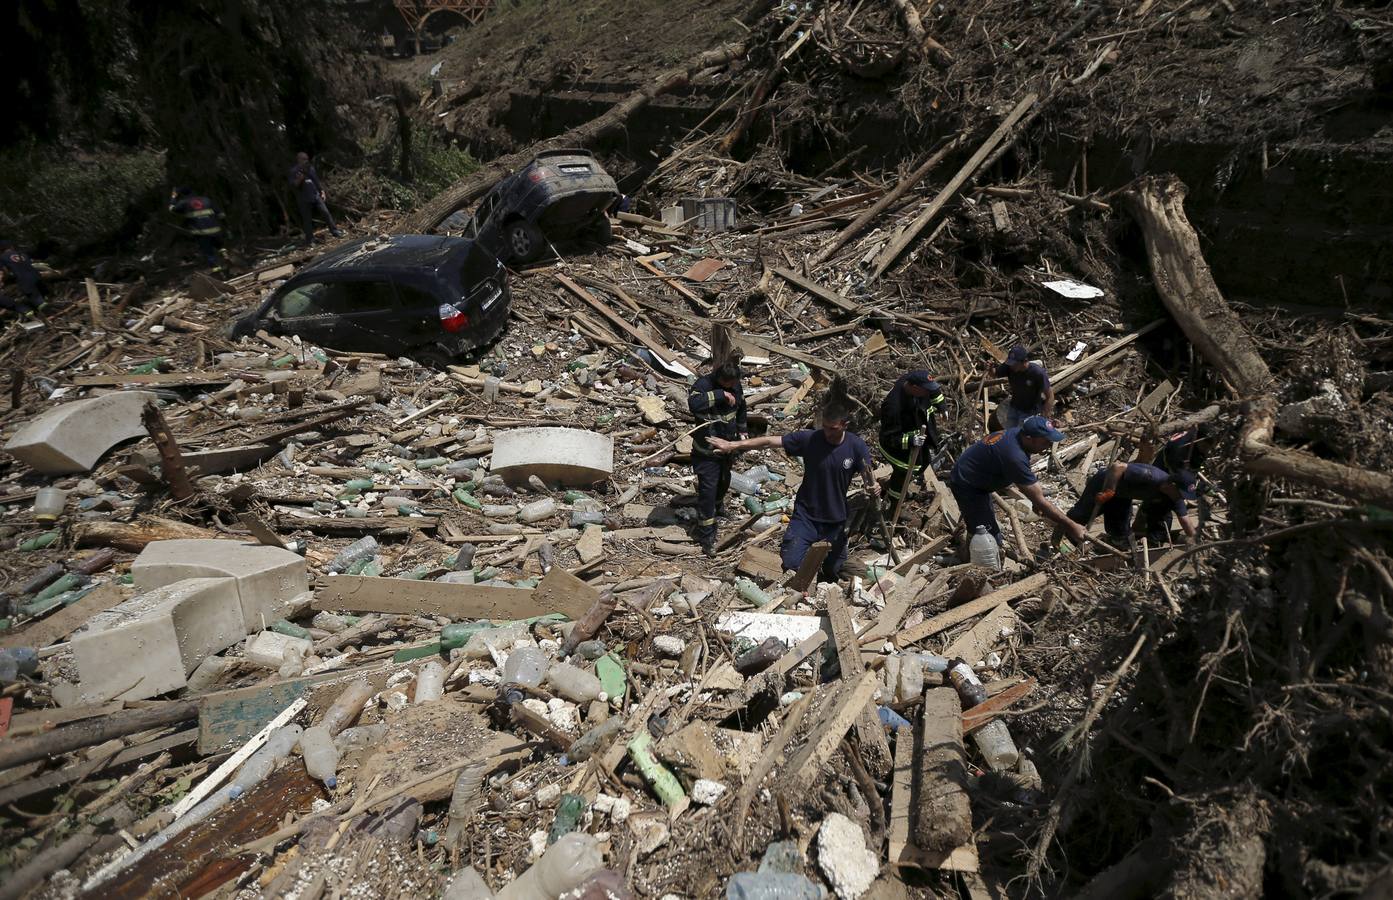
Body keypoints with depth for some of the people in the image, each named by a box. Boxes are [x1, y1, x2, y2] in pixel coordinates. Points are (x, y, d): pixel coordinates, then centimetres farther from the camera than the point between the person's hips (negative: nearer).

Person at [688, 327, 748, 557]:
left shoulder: (736, 385, -4)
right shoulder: (705, 383, -24)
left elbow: (741, 406, 16)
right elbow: (693, 403, -45)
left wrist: (742, 430, 16)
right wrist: (719, 394, -42)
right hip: (706, 451, -7)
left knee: (723, 484, 26)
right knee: (708, 490, -3)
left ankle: (714, 512, 54)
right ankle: (706, 538, 8)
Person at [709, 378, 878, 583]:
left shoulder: (857, 447, -14)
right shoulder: (809, 438, -16)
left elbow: (869, 479, -13)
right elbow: (769, 441, -13)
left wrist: (874, 489, -37)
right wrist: (733, 445, -16)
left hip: (836, 521, 1)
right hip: (806, 516, -1)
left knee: (832, 573, 16)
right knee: (790, 566, -14)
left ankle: (823, 548, 50)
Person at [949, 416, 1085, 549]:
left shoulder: (1018, 432, -7)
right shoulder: (1015, 457, -35)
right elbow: (1039, 501, -28)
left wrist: (1036, 500, 1)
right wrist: (1071, 526, -22)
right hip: (966, 485, -10)